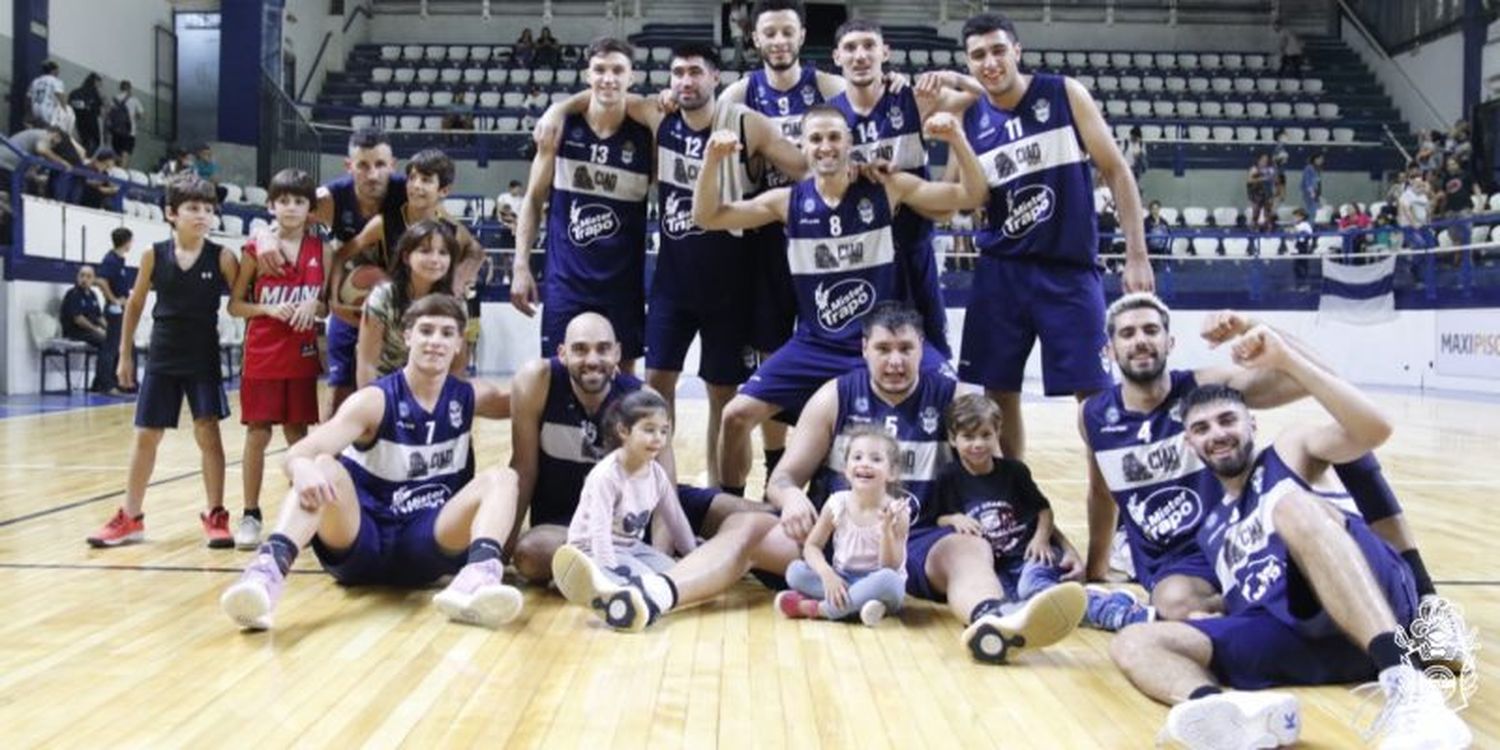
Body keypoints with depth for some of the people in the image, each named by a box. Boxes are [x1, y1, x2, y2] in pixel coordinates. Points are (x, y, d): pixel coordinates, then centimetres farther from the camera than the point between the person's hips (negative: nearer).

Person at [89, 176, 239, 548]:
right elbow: (135, 305, 7)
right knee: (146, 435, 8)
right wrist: (125, 354, 9)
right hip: (162, 357, 2)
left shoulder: (222, 257, -7)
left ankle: (215, 515, 6)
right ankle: (130, 518, 19)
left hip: (204, 357, -2)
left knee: (208, 432, -4)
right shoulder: (154, 255, -3)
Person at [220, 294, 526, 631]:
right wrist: (301, 467, -44)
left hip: (426, 545, 2)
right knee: (322, 470, -29)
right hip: (359, 541, -2)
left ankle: (479, 577, -52)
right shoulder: (375, 401, -6)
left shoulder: (470, 398, 5)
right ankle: (267, 572, -54)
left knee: (501, 478, -21)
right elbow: (299, 453, -21)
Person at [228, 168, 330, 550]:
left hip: (302, 356, 1)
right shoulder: (255, 249, -1)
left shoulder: (322, 251, 3)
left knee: (298, 433, 8)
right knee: (258, 433, 1)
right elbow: (235, 305, 3)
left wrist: (314, 306, -12)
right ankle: (251, 515, 11)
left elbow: (330, 305, 9)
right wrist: (268, 308, -14)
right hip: (262, 356, -1)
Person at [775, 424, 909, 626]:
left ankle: (815, 608, -26)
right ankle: (856, 603, -26)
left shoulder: (895, 511, -13)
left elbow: (891, 568, -16)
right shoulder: (837, 504, -5)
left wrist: (886, 529, -32)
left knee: (887, 579, -37)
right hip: (841, 581, 2)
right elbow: (812, 545, -2)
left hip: (874, 583, -2)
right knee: (795, 570, -20)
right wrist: (827, 575, -22)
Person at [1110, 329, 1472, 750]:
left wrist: (1286, 362, -8)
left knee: (1292, 504, -31)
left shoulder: (1291, 451, 19)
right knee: (1133, 642, -14)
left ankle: (1407, 690, -47)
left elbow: (1373, 430, -1)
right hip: (1297, 637, 4)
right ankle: (1245, 713, -49)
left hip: (1377, 602, -4)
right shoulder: (1208, 523, 32)